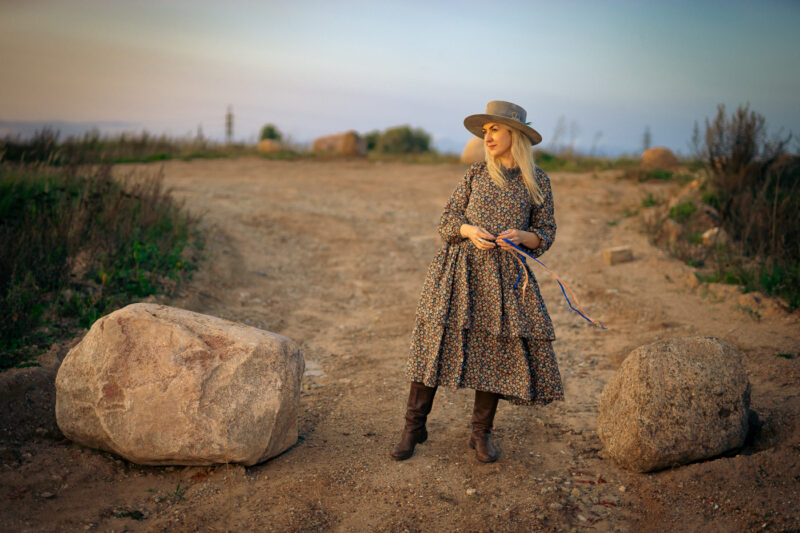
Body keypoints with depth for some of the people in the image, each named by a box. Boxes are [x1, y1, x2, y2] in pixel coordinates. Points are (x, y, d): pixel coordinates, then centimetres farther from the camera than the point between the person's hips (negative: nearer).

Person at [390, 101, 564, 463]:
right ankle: (414, 427, 10)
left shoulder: (537, 181, 5)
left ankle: (481, 433, 18)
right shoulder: (476, 174, 7)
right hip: (459, 269, 0)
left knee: (497, 351, 0)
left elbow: (546, 233, 8)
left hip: (504, 274, 0)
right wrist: (470, 231, -14)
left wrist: (522, 236, -13)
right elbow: (447, 221, 7)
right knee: (437, 342, -2)